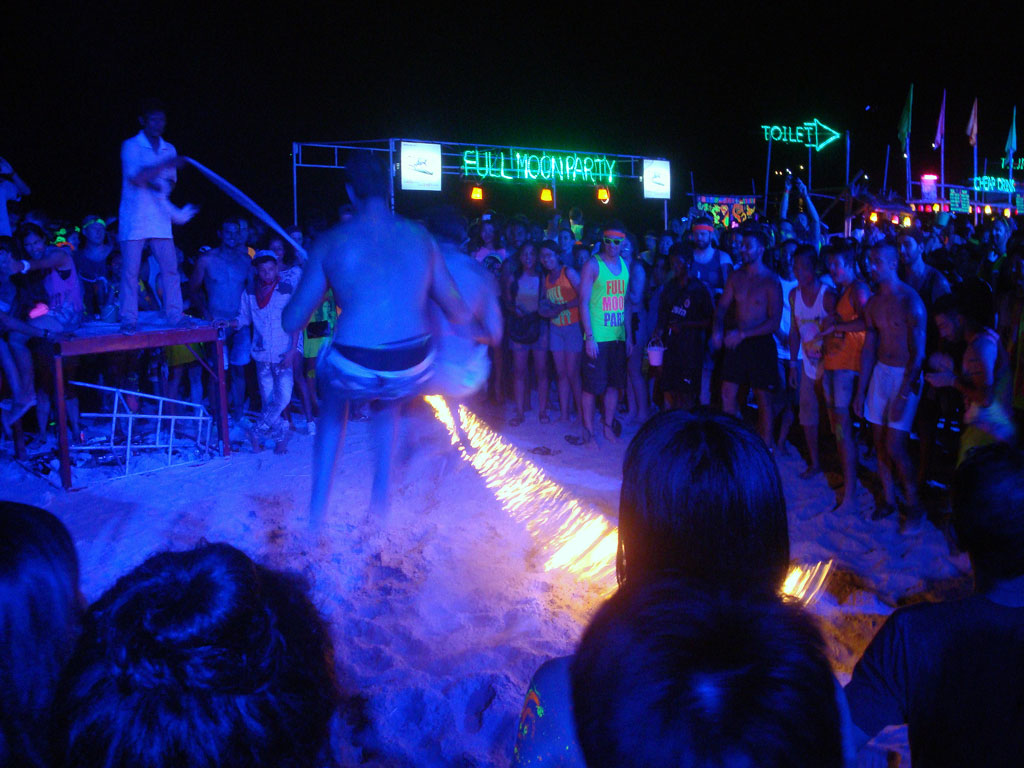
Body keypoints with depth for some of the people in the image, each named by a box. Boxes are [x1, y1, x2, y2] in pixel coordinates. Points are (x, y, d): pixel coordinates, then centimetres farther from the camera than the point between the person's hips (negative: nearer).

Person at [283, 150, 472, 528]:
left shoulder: (330, 242, 2)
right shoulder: (420, 236, 8)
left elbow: (291, 322, 6)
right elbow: (459, 313, 13)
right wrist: (463, 326, 36)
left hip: (354, 370, -2)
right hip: (414, 370, 2)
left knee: (334, 402, 36)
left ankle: (318, 507, 32)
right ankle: (382, 491, 37)